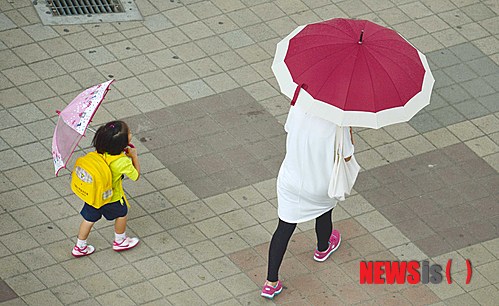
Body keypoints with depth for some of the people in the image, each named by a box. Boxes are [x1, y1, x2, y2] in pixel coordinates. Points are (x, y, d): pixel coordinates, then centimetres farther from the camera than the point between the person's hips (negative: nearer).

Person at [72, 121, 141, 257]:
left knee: (89, 218, 23)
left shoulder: (100, 152, -19)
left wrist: (125, 153, -4)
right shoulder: (123, 162, -35)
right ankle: (119, 241, 48)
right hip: (112, 199, -5)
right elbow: (136, 175, -17)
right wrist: (134, 155, -10)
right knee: (121, 215, 26)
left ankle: (80, 247, 38)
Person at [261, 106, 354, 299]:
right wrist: (348, 128, -8)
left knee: (285, 227, 11)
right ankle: (322, 249, 62)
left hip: (291, 180, 2)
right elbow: (346, 156, -15)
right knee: (324, 214, 31)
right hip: (321, 185, -2)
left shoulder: (299, 107, -19)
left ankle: (271, 282, 10)